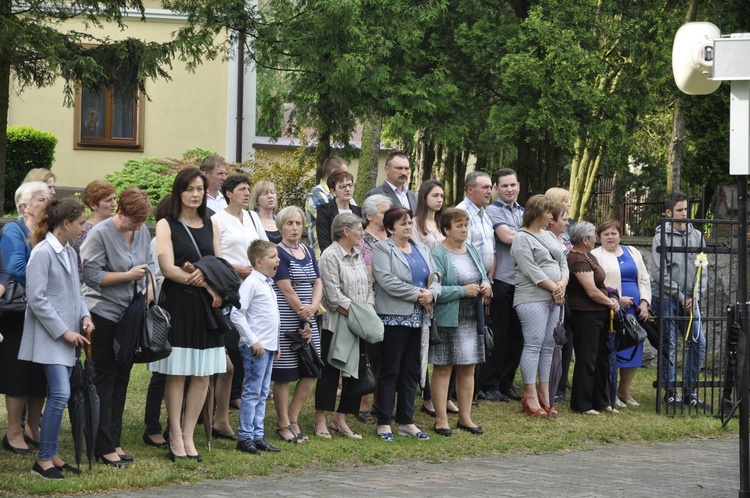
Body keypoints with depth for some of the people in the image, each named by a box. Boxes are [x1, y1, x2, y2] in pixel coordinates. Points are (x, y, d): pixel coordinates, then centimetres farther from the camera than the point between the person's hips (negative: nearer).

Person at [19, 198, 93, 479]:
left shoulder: (70, 253, 13)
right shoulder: (43, 253, -13)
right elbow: (37, 298, -17)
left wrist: (84, 316, 2)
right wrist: (63, 331, -16)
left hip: (67, 337, 8)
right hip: (49, 338, -8)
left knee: (58, 396, 9)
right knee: (60, 394, -15)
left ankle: (52, 455, 14)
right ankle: (43, 460, -9)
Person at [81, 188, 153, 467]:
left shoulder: (143, 232, 7)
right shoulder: (100, 234, -13)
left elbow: (148, 265, 17)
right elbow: (91, 274, -17)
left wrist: (147, 286, -4)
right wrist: (129, 276, -15)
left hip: (130, 315, 7)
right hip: (103, 315, -7)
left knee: (121, 378, 11)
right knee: (104, 380, -3)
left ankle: (114, 441, 18)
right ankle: (104, 447, 0)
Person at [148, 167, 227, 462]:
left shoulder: (210, 226, 15)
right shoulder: (166, 225, 0)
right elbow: (168, 269, -10)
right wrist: (206, 282, -16)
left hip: (206, 306, 5)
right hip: (177, 305, -5)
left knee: (203, 376, 2)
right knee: (177, 374, -3)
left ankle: (188, 436, 9)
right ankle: (175, 438, 3)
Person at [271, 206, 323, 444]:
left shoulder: (308, 252, 14)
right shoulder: (278, 252, -8)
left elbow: (318, 284, 10)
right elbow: (287, 289, -13)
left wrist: (312, 308, -10)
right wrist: (303, 319, -11)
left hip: (307, 320, 7)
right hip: (285, 321, -7)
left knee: (311, 371, 5)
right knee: (284, 373, -1)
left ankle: (293, 420, 17)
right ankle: (284, 426, 7)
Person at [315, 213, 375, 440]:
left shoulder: (358, 256, 14)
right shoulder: (330, 256, -11)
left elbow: (369, 288, 14)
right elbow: (334, 296, -17)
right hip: (335, 325, -7)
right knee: (330, 372, -1)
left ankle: (340, 419, 15)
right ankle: (320, 421, 7)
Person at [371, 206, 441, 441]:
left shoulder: (422, 250, 17)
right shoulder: (381, 250, -4)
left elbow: (435, 279, 12)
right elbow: (387, 281, -17)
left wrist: (432, 293, -11)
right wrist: (417, 294, -17)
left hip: (417, 319, 7)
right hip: (394, 317, -6)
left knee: (411, 371, 10)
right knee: (390, 370, -3)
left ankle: (406, 422, 17)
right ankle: (384, 423, 2)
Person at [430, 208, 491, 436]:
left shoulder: (473, 251, 13)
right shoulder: (438, 255, -10)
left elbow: (485, 279, 20)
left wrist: (486, 287, -3)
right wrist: (463, 291, -21)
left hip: (472, 321, 7)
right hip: (447, 321, -7)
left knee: (468, 369, 10)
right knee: (443, 369, -1)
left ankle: (465, 417, 19)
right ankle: (441, 419, 4)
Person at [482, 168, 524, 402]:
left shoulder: (524, 212, 19)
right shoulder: (493, 211, -2)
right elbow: (506, 237, -15)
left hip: (522, 281, 6)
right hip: (502, 280, -6)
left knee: (517, 335, 8)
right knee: (499, 335, -4)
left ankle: (506, 383, 17)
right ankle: (489, 386, 2)